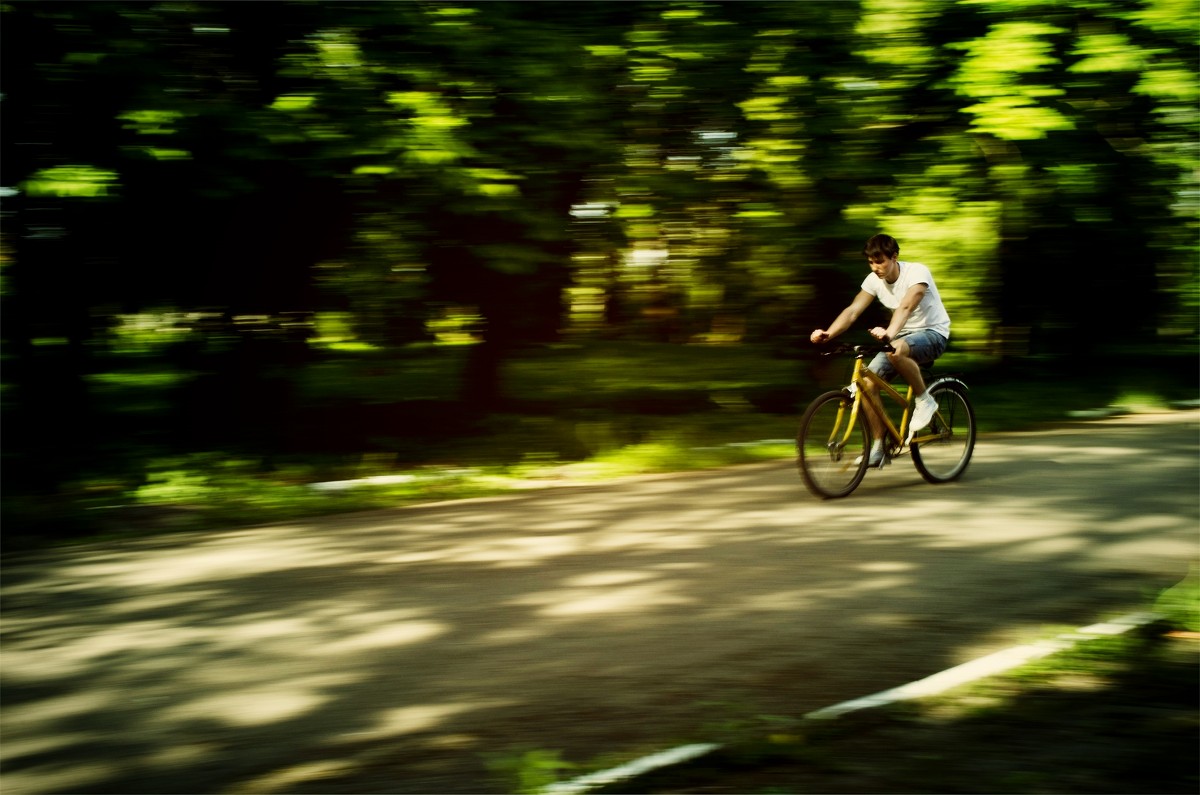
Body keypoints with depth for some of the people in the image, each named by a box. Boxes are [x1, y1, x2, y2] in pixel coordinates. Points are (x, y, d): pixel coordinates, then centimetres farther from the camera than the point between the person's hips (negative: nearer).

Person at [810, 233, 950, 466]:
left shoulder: (917, 272, -22)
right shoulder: (874, 280, -5)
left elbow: (906, 306, -40)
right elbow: (852, 310, -14)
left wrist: (889, 333, -59)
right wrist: (827, 333, -32)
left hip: (933, 333, -6)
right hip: (903, 336, 7)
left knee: (896, 350, -39)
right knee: (868, 383, -13)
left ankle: (924, 401, -16)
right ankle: (878, 448, -1)